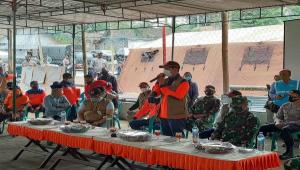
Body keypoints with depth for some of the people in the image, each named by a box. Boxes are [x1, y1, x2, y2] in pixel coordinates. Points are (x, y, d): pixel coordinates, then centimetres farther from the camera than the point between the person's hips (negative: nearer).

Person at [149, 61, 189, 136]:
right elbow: (157, 90, 14)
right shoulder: (165, 81, 15)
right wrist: (152, 95, -11)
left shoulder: (183, 83, -7)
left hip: (177, 117, -7)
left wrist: (162, 86, -17)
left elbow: (177, 96, -19)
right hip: (164, 116, 7)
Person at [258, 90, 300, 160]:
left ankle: (289, 151, -30)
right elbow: (278, 117, 20)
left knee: (284, 130, -41)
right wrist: (278, 122, -4)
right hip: (283, 124, 6)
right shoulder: (285, 106, 17)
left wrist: (285, 124, -21)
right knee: (263, 128, -11)